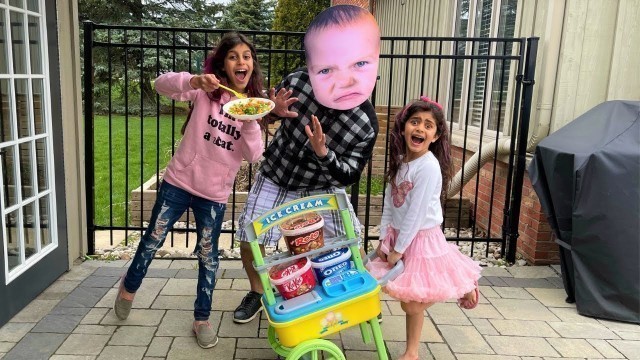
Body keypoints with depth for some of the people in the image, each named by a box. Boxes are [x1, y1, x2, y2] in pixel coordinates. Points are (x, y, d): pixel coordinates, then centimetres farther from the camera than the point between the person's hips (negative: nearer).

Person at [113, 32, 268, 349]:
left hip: (214, 194, 1)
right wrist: (195, 81, -34)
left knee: (207, 256, 10)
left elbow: (255, 155, -9)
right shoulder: (207, 90, -6)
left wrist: (250, 121, -24)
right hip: (178, 182, -1)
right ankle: (129, 286, 41)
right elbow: (162, 84, -18)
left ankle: (202, 318, 27)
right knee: (153, 240, 12)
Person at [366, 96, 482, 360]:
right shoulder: (399, 161, 1)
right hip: (398, 235, 7)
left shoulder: (429, 166, -23)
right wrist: (383, 239, 0)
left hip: (421, 239, -6)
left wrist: (398, 250, -17)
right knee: (409, 302, 14)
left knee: (412, 303, 4)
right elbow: (389, 204, 4)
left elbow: (416, 214, -22)